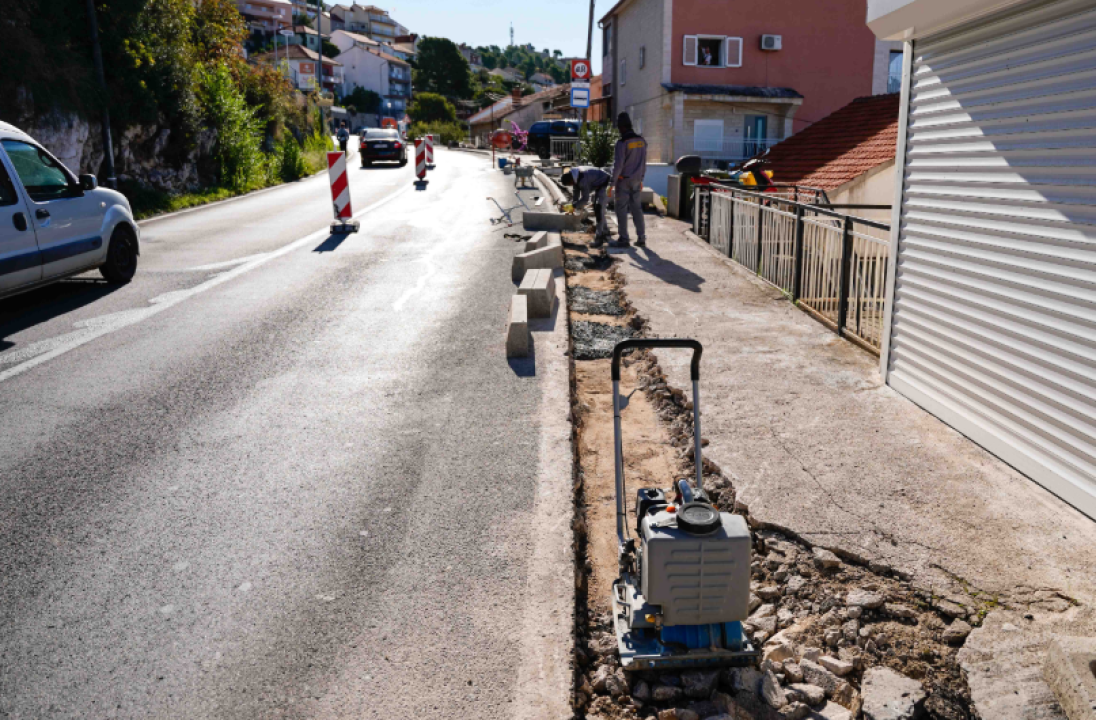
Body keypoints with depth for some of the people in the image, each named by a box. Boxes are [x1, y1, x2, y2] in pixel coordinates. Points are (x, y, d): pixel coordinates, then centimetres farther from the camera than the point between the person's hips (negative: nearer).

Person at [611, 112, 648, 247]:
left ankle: (624, 239, 4)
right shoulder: (641, 141, 5)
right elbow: (644, 162, 11)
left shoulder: (622, 142, -16)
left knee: (622, 209, 3)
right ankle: (641, 238, 9)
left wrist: (613, 183, -12)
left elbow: (618, 165, -19)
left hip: (623, 180, -6)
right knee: (637, 208, 11)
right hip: (636, 180, 6)